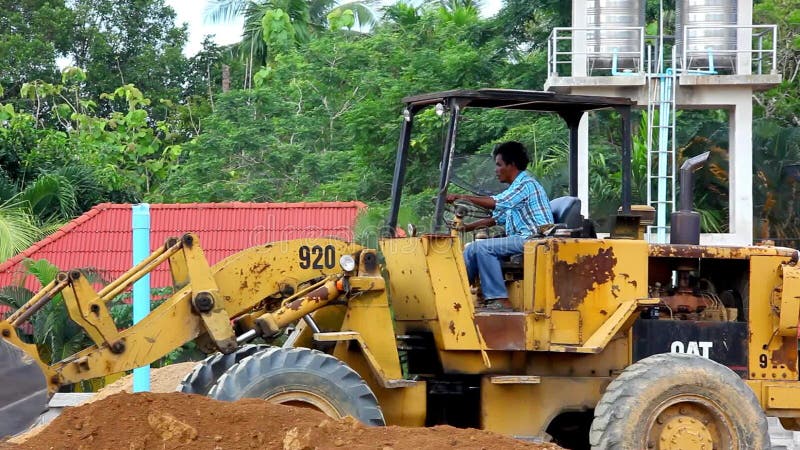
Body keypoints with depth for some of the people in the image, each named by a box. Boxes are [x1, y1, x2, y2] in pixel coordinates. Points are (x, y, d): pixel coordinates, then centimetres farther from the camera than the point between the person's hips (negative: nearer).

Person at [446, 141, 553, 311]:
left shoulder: (526, 184, -9)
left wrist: (463, 197, -16)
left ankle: (500, 300, -23)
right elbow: (496, 218, 23)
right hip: (523, 240, 10)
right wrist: (465, 227, 14)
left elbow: (496, 203, -22)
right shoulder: (517, 186, 24)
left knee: (483, 247, -22)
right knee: (472, 249, 6)